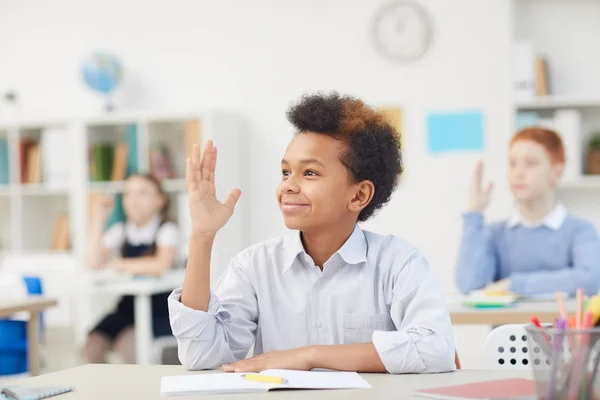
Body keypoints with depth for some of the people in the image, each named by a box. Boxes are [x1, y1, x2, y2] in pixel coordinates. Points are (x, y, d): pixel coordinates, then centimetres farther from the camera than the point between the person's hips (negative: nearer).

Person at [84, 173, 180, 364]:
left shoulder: (167, 230, -3)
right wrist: (99, 219, -6)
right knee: (92, 346, -18)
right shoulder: (120, 231, 11)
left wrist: (120, 264, -13)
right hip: (128, 307, 5)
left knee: (126, 344, -28)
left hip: (160, 310, -5)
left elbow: (162, 264, -24)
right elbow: (95, 262, -5)